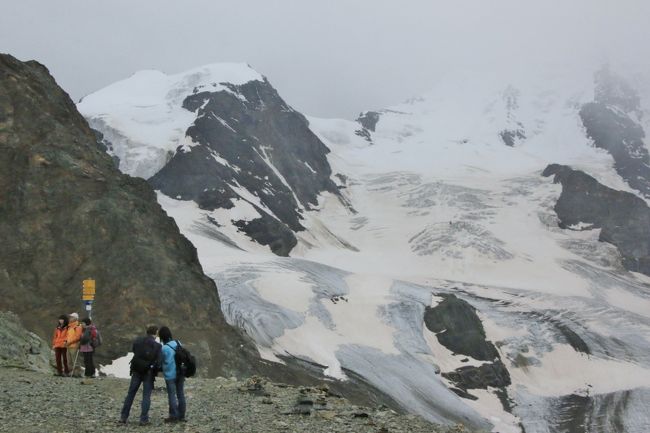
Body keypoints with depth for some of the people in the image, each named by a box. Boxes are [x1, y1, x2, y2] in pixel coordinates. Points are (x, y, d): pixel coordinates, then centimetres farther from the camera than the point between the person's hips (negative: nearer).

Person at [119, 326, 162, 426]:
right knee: (146, 396, 4)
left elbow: (133, 352, 6)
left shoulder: (137, 341, 1)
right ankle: (144, 419, 1)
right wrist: (156, 370, 8)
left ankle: (123, 417, 13)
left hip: (136, 371, 3)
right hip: (148, 373, -3)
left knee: (130, 393, 11)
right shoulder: (157, 345, -9)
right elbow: (158, 362, -10)